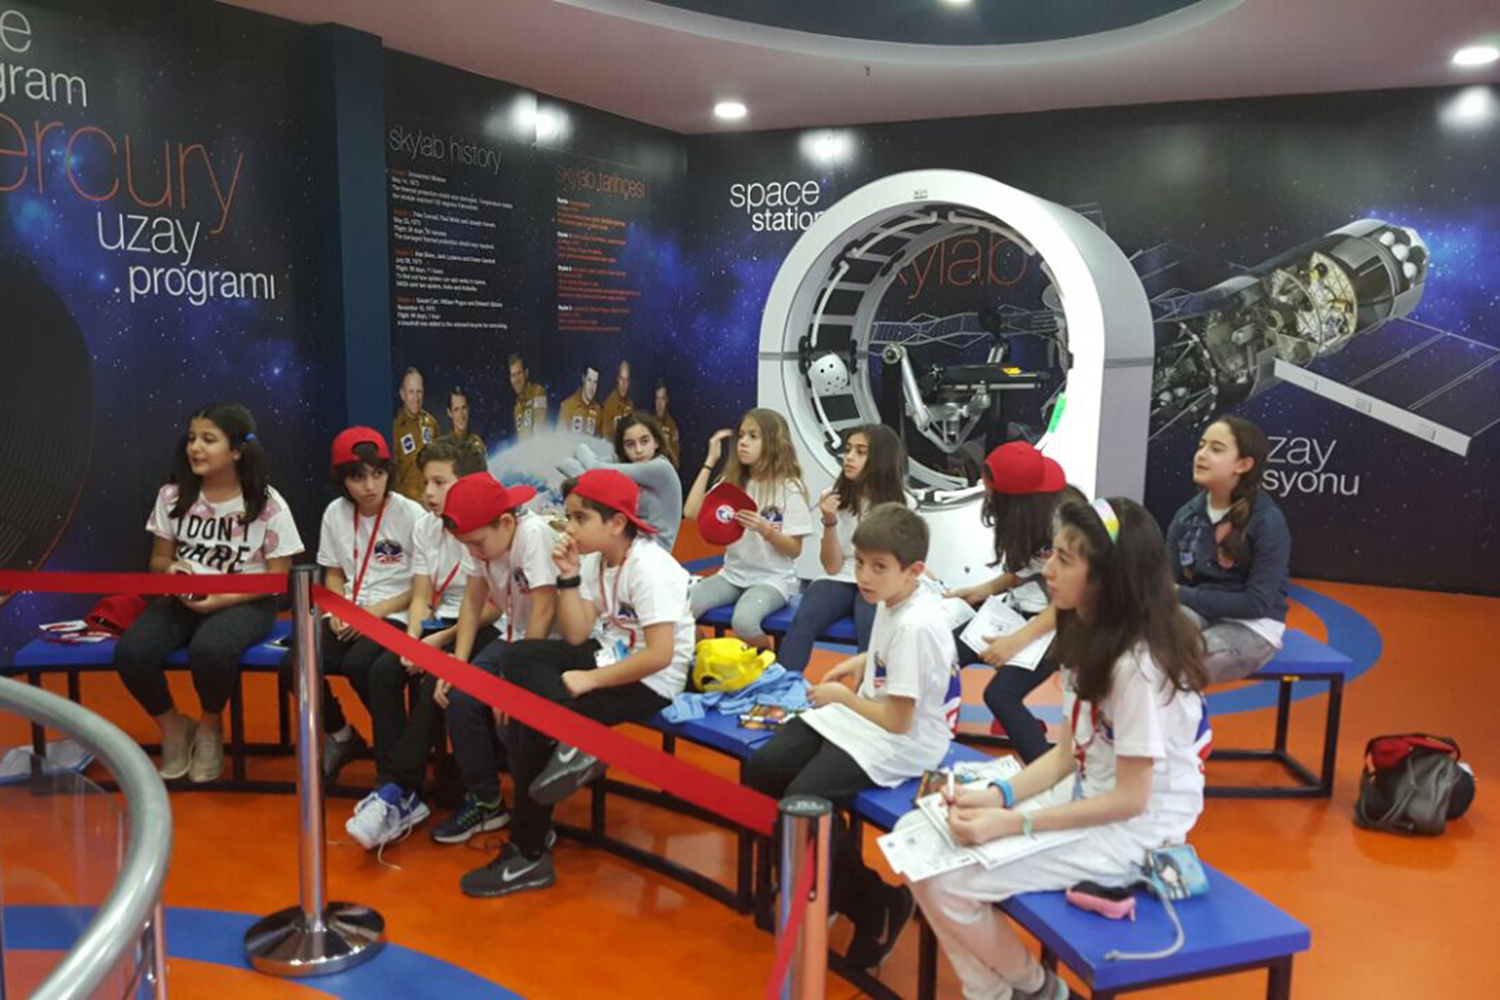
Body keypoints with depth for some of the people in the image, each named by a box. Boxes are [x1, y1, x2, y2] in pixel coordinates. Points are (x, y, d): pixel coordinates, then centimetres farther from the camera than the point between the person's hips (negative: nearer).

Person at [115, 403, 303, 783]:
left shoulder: (267, 504, -7)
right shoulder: (173, 495, 3)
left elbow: (277, 578, -6)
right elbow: (159, 558, 12)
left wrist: (223, 599, -19)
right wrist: (169, 570, -13)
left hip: (244, 603, -4)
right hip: (182, 599, 4)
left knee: (209, 650, -37)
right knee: (131, 652, -26)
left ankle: (210, 725, -1)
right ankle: (173, 725, 6)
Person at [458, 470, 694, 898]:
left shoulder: (649, 568, -22)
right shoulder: (595, 559, 4)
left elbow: (660, 655, -29)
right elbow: (576, 637, 0)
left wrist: (590, 681, -24)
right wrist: (569, 578, -10)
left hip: (650, 681, -9)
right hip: (611, 656, 9)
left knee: (537, 718, -16)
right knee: (519, 657, -2)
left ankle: (529, 855, -1)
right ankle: (571, 749, -14)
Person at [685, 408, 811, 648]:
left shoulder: (789, 488, -7)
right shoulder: (733, 482, 8)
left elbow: (794, 550, -6)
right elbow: (692, 512, -5)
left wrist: (765, 530, -26)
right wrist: (710, 462, -3)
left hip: (774, 579, -5)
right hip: (733, 574, 5)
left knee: (743, 621, -34)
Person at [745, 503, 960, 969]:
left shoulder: (915, 625, -26)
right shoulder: (893, 600, 3)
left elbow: (898, 720, -24)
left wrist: (842, 697, -10)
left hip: (900, 743, -10)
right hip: (864, 720, 10)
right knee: (760, 770, 0)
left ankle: (878, 905, -2)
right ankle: (822, 872, 15)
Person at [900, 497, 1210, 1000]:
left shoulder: (1138, 666, -25)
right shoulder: (1090, 637, 3)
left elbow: (1130, 800, -22)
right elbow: (1068, 754, 7)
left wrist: (1009, 824, -23)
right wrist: (997, 795, -9)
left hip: (1135, 830, -9)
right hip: (1086, 798, 9)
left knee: (948, 882, -17)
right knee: (916, 833, -4)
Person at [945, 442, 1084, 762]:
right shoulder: (1029, 511, 0)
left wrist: (1016, 641, -24)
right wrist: (984, 590, 0)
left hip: (1058, 624, -8)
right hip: (1019, 609, 8)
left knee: (999, 695, -24)